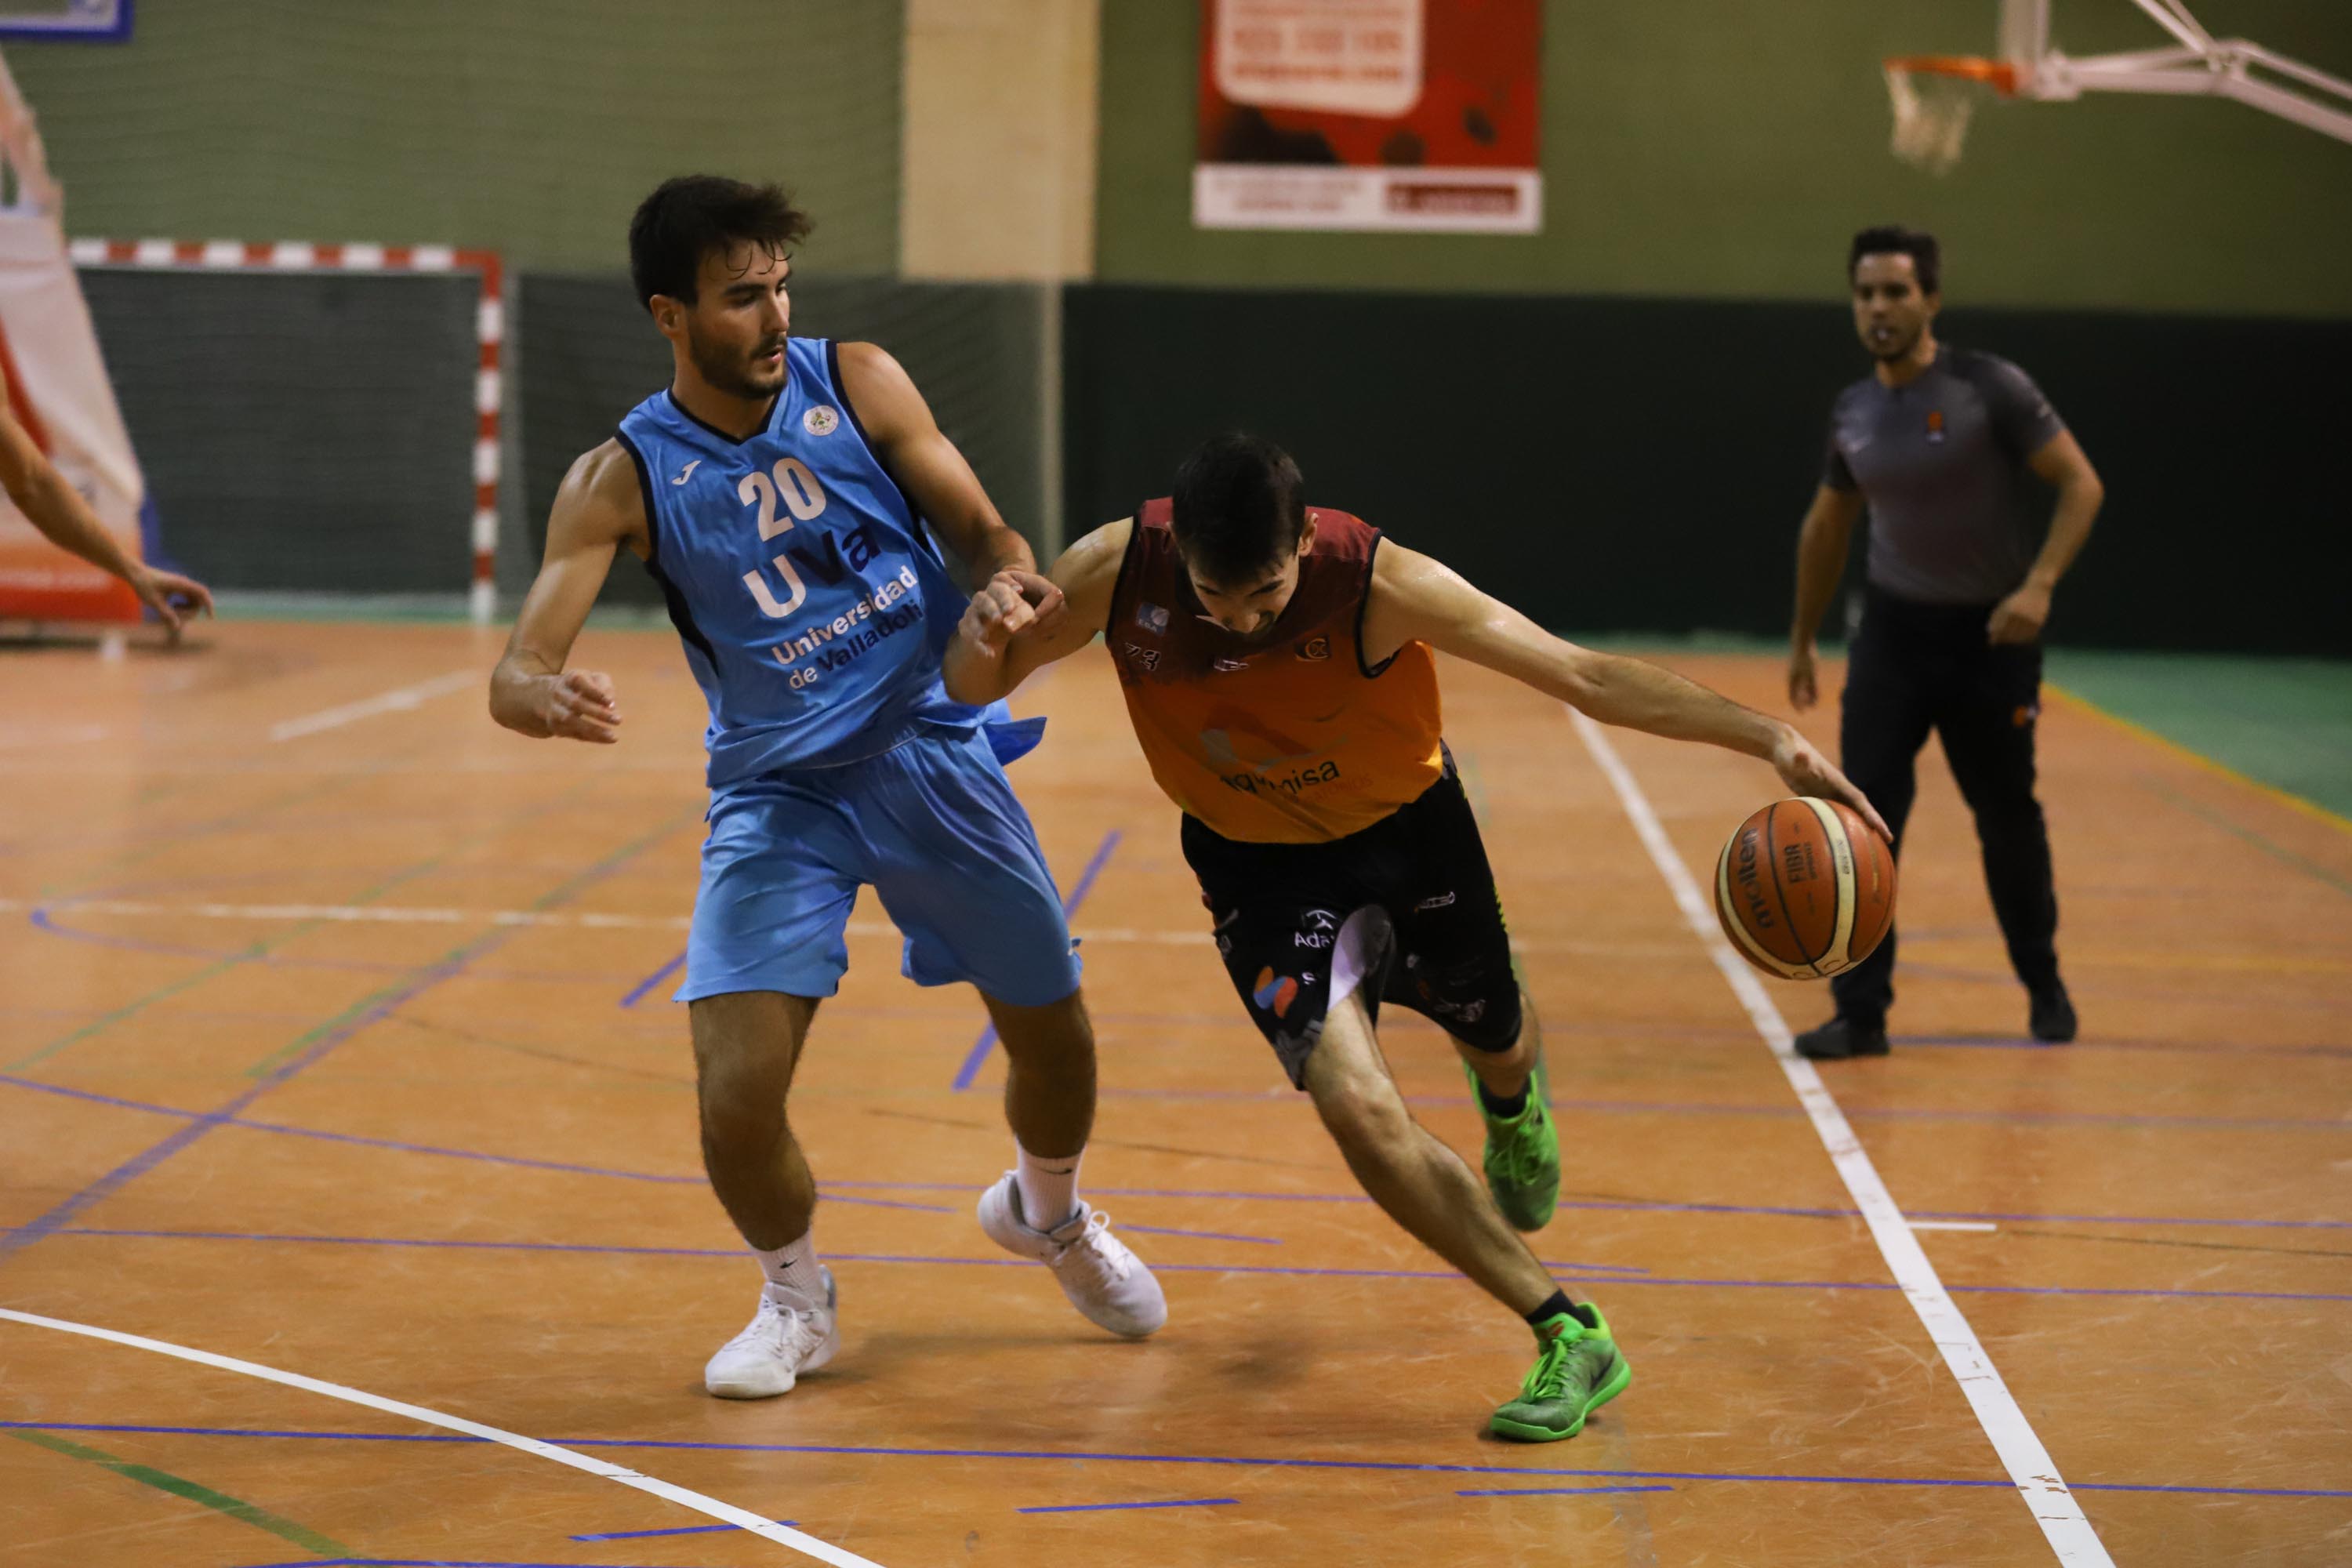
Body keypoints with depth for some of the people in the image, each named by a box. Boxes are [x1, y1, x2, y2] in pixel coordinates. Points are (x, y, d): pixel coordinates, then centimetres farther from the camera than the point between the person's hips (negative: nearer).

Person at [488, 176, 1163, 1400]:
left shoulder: (855, 383, -6)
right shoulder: (623, 480, -11)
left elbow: (979, 529, 0)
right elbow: (517, 673, -18)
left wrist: (1010, 580, -24)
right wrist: (548, 700, -43)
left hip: (934, 749, 2)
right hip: (777, 792, -2)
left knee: (1056, 1039, 10)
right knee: (736, 1100, -15)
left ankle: (1047, 1212, 46)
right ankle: (796, 1301, 17)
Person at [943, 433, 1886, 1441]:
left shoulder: (1379, 584, -33)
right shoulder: (1116, 572, -27)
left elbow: (1585, 676, -29)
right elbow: (973, 689, -11)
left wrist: (1766, 737, -36)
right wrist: (981, 637, -36)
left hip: (1405, 829, 0)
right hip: (1259, 864, 0)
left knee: (1496, 1046, 23)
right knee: (1355, 1104, -20)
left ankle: (1511, 1098, 66)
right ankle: (1571, 1338, -7)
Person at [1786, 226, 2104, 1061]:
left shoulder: (1993, 389, -14)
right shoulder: (1853, 412, 1)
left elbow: (2081, 484, -14)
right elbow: (1827, 527, 16)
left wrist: (2039, 585, -27)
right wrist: (1802, 639, 19)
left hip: (1990, 634, -3)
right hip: (1893, 630, 3)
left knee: (2008, 819, 10)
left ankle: (2043, 985, 33)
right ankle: (1862, 1014, -4)